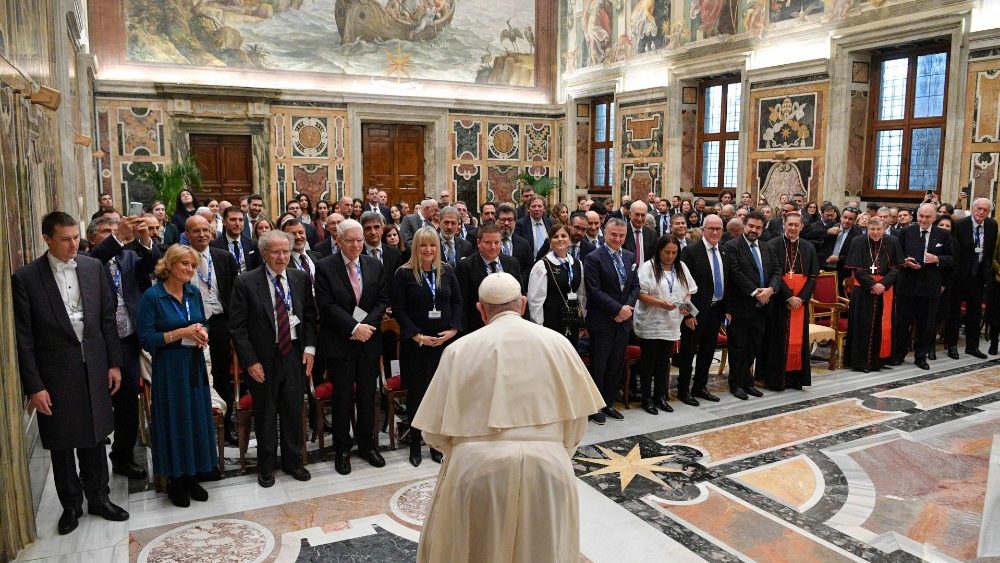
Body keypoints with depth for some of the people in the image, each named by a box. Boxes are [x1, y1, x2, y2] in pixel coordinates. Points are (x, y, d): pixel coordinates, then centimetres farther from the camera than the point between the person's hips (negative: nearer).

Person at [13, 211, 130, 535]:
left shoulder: (94, 268, 0)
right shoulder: (25, 279, -9)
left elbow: (108, 318, 5)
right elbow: (23, 339, -8)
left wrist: (114, 363, 3)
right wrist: (34, 386, -10)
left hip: (94, 370, 3)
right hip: (55, 376, -2)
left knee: (94, 438, 16)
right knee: (62, 445, 13)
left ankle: (98, 498, 32)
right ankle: (71, 504, 31)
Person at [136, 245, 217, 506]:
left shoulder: (194, 293, 5)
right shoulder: (152, 296, -10)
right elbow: (146, 338, -12)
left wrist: (202, 334, -7)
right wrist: (181, 333, -20)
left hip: (195, 366, 5)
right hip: (168, 369, -5)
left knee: (197, 418, 9)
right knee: (173, 421, 4)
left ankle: (192, 476, 24)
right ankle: (175, 480, 20)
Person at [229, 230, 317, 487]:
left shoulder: (301, 278, 3)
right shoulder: (246, 282, -8)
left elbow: (310, 316, 11)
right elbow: (237, 326, -8)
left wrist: (309, 347, -1)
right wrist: (250, 361, -12)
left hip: (294, 355, 3)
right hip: (263, 360, -3)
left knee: (293, 412, 12)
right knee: (265, 415, 11)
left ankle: (293, 461, 30)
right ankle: (266, 466, 29)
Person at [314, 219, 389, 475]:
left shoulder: (375, 266, 6)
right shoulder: (325, 267, -5)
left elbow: (383, 300, 4)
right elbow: (326, 305, -12)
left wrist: (368, 324, -11)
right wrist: (354, 327, -18)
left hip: (369, 340, 3)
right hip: (340, 343, -3)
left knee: (367, 396, 11)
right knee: (343, 397, 5)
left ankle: (367, 444, 27)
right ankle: (342, 449, 20)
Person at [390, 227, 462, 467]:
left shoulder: (447, 271, 7)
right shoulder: (404, 274, -4)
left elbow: (457, 301, 8)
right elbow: (398, 309, -7)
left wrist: (453, 329, -6)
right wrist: (417, 335, -14)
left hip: (445, 341, 3)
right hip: (415, 344, -3)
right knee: (416, 393, 6)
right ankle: (415, 444, 19)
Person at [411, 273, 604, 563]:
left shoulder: (459, 349, 0)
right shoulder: (557, 343, 4)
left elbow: (434, 431, 2)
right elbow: (576, 418, 8)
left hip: (476, 469, -1)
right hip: (548, 468, 1)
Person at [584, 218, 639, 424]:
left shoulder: (630, 257, 11)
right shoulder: (593, 258, -9)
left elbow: (635, 286, 11)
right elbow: (594, 291, -15)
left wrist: (628, 307, -6)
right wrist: (618, 309, -17)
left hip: (623, 321, 6)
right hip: (601, 321, -6)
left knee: (617, 365, 12)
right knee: (598, 366, 2)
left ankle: (609, 404, 25)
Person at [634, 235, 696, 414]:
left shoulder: (681, 268, 8)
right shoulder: (648, 267, -9)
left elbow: (689, 292, 12)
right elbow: (641, 294, -15)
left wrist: (686, 306, -7)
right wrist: (661, 303, -25)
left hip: (671, 324, 5)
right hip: (650, 324, -5)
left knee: (664, 362, 13)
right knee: (648, 361, 5)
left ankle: (660, 396, 24)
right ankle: (646, 398, 14)